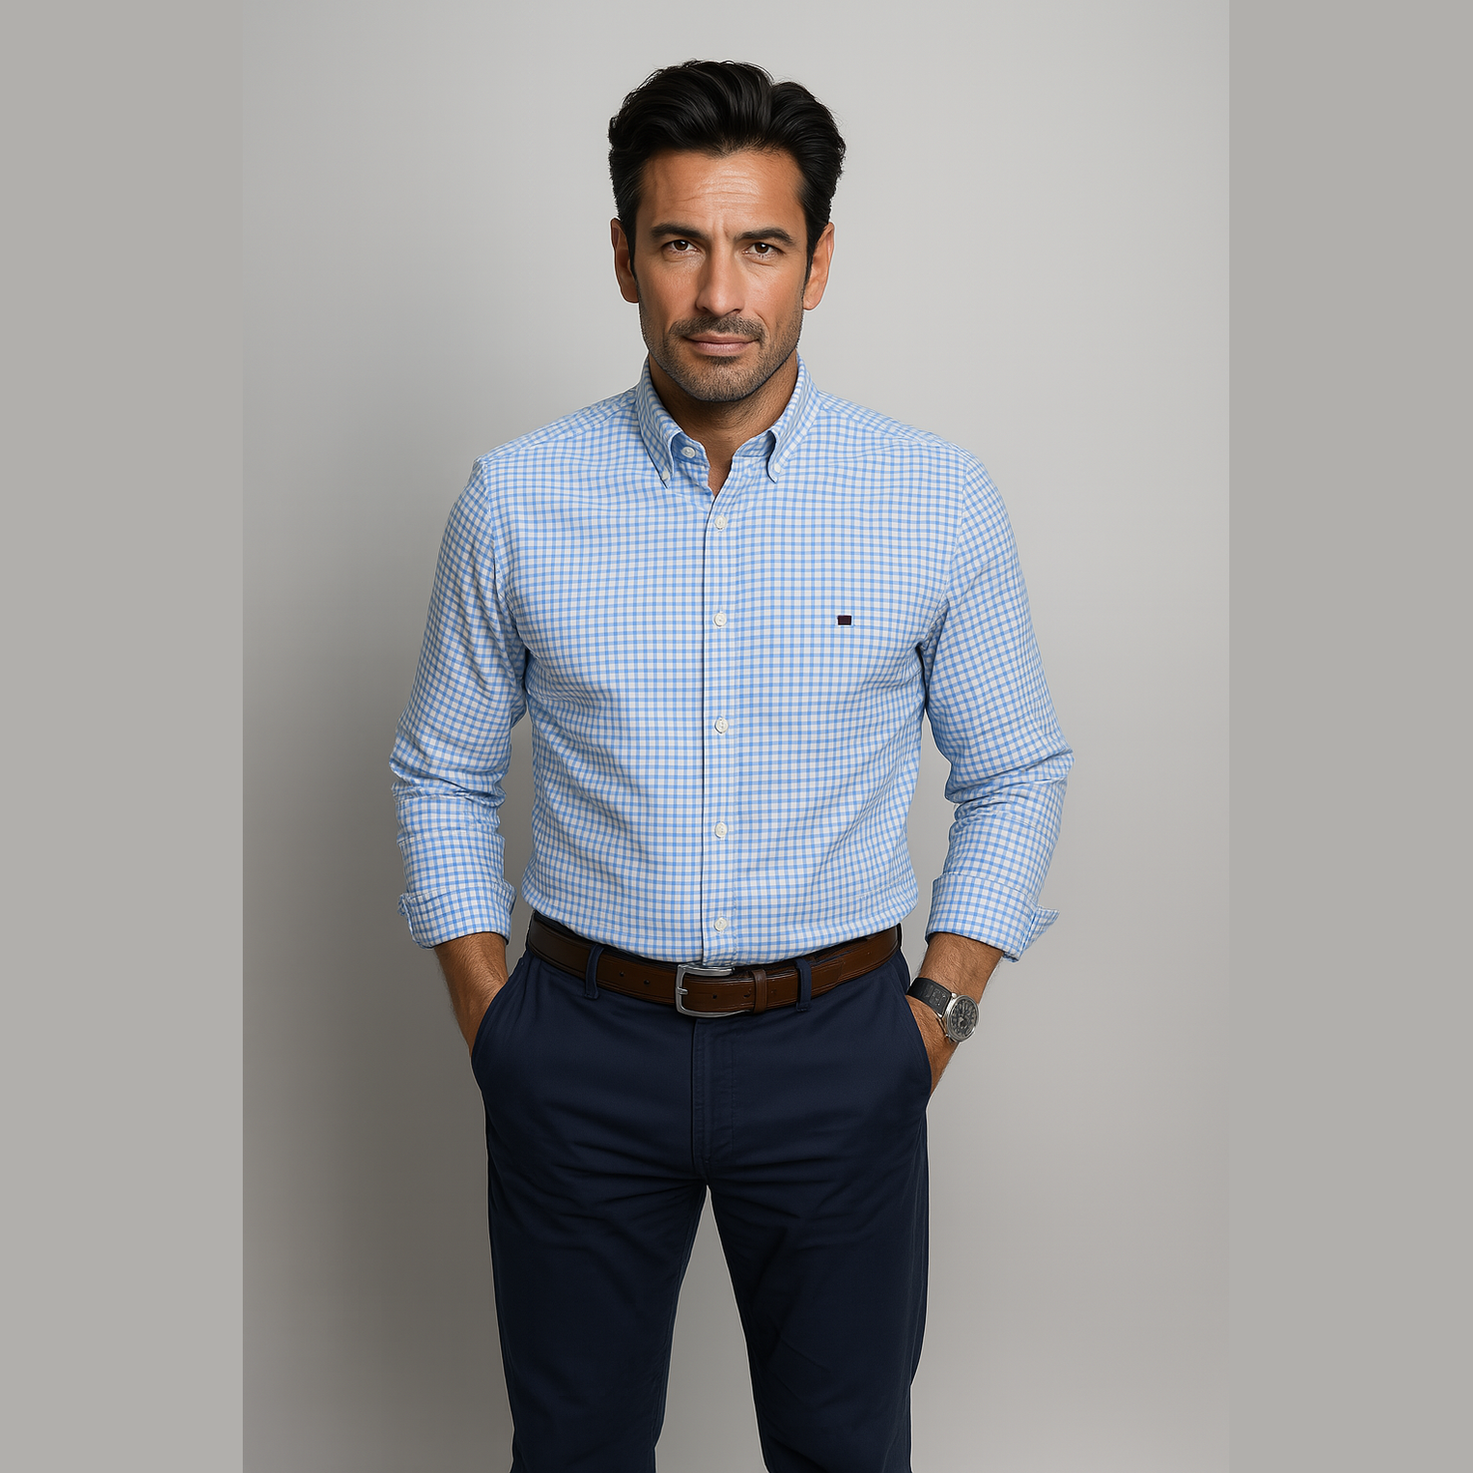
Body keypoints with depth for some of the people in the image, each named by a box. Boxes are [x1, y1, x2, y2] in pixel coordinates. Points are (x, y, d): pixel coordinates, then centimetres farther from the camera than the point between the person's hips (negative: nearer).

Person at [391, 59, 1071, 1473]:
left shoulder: (940, 502, -6)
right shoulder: (515, 499, -4)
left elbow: (1015, 774, 4)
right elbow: (442, 776, 6)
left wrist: (936, 1014, -2)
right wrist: (489, 1020, 0)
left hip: (837, 1047, 0)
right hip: (582, 1047, 1)